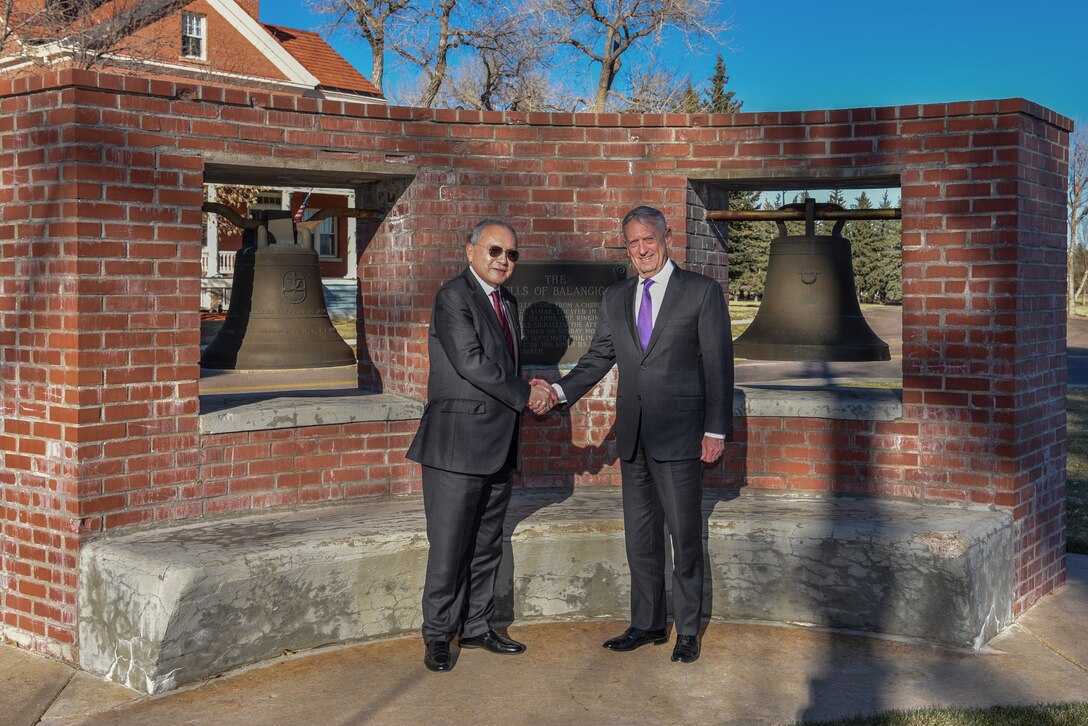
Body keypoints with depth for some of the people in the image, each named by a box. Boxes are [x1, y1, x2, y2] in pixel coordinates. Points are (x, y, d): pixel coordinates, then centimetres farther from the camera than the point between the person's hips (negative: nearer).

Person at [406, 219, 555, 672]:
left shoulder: (507, 302, 18)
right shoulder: (453, 297, -9)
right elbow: (471, 363, -18)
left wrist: (527, 391, 4)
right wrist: (524, 394, -10)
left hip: (498, 446, 8)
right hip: (459, 443, -8)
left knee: (486, 545, 14)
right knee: (449, 546, -2)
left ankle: (476, 627, 25)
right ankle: (437, 636, 9)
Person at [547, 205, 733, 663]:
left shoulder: (702, 292, -2)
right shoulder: (616, 298, 12)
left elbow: (718, 365, -5)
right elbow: (597, 358, 12)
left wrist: (716, 430, -10)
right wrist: (561, 391, -7)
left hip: (679, 435, -5)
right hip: (633, 436, 5)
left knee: (684, 536, 1)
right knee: (640, 536, 12)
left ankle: (688, 631, 13)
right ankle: (647, 624, 24)